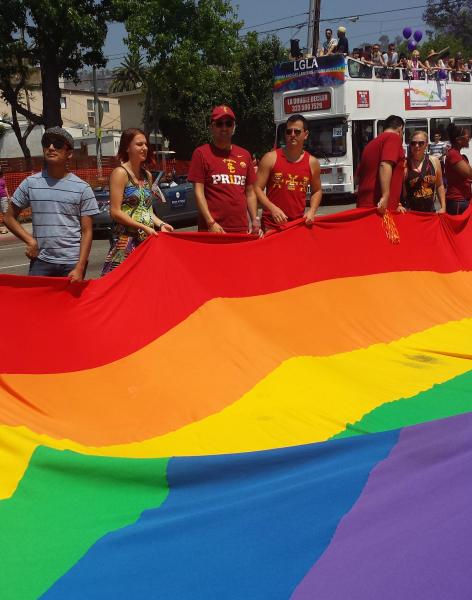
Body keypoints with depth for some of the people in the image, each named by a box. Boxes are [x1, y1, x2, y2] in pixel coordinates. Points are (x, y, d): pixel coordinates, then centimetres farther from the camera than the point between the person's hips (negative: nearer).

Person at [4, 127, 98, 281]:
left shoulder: (82, 188, 0)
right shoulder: (30, 183, 4)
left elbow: (86, 232, 0)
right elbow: (10, 218, 12)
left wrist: (80, 268, -9)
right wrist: (30, 240, -4)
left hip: (72, 262, -1)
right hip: (41, 261, 1)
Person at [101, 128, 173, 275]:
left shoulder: (147, 175, 15)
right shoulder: (120, 173, -6)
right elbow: (115, 212, -12)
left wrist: (160, 224, 4)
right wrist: (143, 228, -16)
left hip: (148, 239, 7)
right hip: (127, 240, -6)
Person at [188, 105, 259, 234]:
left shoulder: (244, 155, 15)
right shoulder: (201, 153, 1)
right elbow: (199, 192, -4)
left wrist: (255, 220, 8)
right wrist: (211, 223, -13)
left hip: (241, 228, 4)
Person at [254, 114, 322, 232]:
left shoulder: (312, 162, 8)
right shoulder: (270, 158, 0)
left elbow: (316, 191, 20)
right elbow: (257, 188, -1)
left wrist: (312, 211, 1)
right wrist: (272, 208, -16)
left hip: (298, 225, 2)